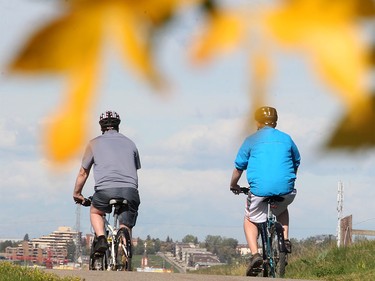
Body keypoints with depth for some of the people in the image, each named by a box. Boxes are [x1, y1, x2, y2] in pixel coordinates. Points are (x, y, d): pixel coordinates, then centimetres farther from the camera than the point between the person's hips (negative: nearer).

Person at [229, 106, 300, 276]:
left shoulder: (252, 140, 7)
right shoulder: (286, 139, 15)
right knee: (282, 210, 35)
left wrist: (233, 186, 28)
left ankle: (255, 254, -1)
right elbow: (296, 162, 27)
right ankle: (285, 240, 16)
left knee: (250, 220, 19)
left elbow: (238, 167, 11)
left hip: (259, 189, -3)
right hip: (285, 190, 3)